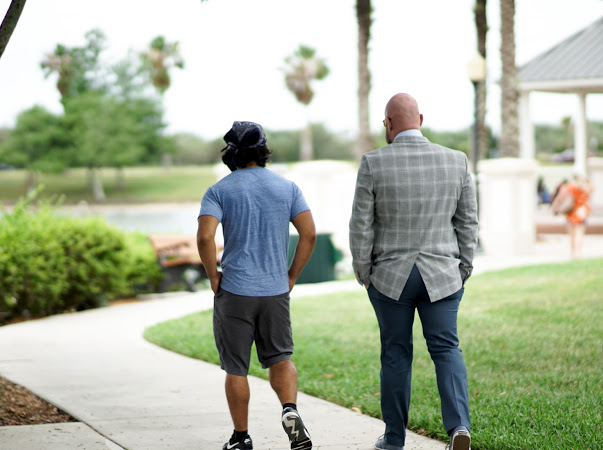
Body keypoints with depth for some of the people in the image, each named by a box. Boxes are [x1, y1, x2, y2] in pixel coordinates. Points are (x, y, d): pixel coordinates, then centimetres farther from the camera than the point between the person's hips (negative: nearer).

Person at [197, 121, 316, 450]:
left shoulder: (219, 191, -4)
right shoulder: (286, 187, 4)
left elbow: (205, 237, -18)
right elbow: (309, 234, -2)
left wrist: (213, 277, -4)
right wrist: (291, 276, 8)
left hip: (234, 291, -2)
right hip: (276, 290, 2)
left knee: (236, 368, 9)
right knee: (279, 358, 14)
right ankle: (290, 411, -13)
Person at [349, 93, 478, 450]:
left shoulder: (373, 163, -8)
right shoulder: (456, 161, -1)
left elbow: (361, 225, -6)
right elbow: (468, 220, 4)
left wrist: (364, 273, 5)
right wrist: (463, 269, 13)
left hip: (390, 276, -1)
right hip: (442, 274, 1)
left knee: (396, 355, 9)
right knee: (446, 348, 5)